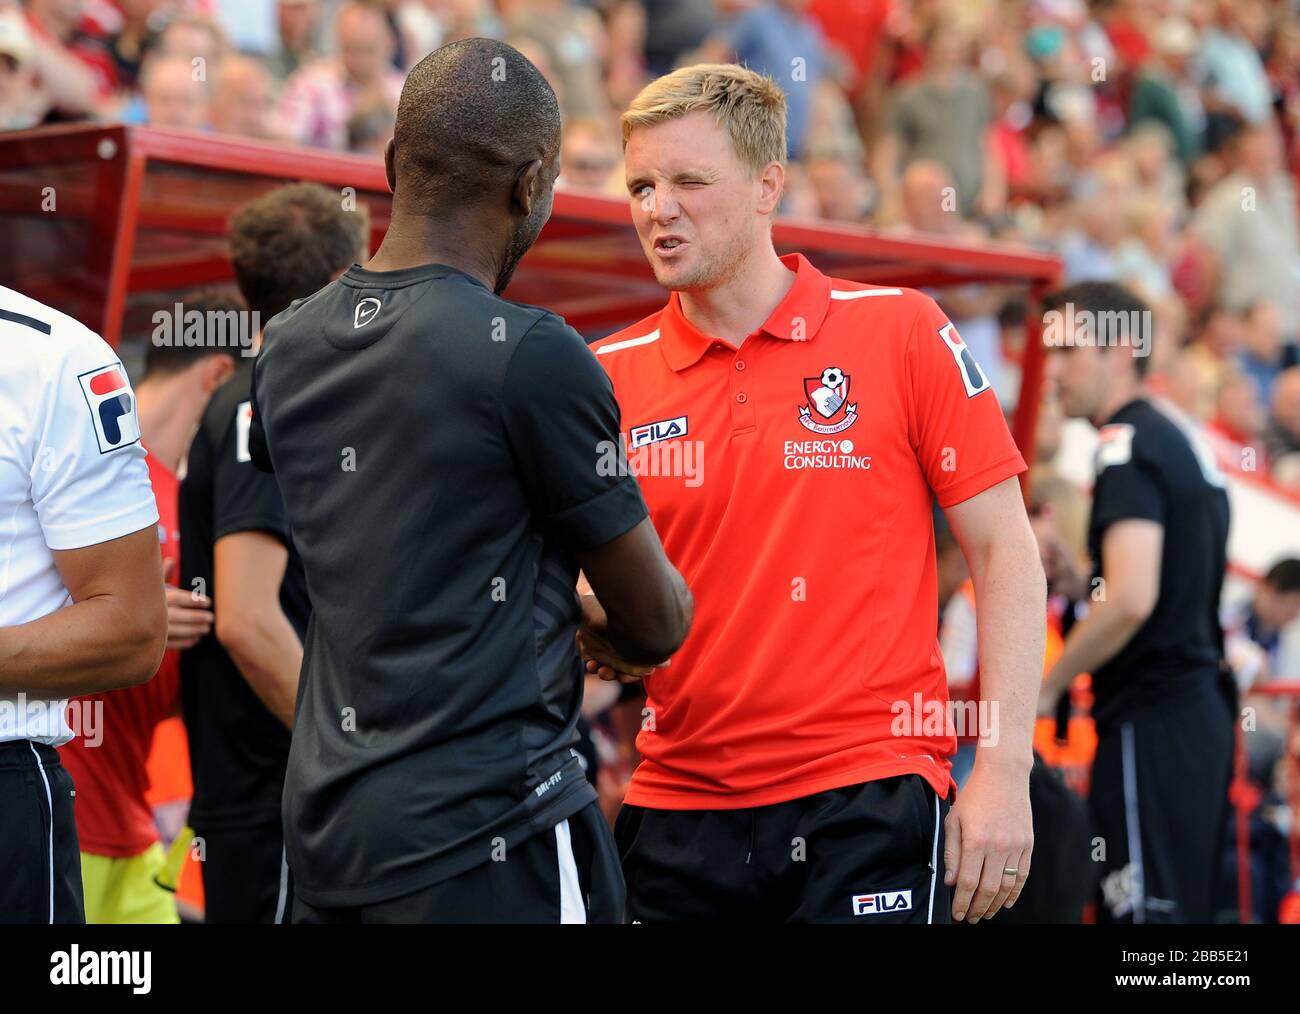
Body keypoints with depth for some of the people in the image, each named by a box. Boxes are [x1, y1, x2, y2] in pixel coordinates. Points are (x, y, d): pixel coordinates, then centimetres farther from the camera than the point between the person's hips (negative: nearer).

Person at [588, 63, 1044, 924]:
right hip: (676, 811, 3)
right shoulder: (609, 376, 6)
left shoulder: (903, 333, -1)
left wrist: (1004, 772, -8)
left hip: (869, 796, -3)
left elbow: (1005, 552, -1)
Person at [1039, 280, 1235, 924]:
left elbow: (1131, 600, -23)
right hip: (1201, 709, 10)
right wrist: (1076, 585, 16)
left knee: (1148, 911, -10)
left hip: (1152, 720, -10)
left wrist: (1046, 685, -12)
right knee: (1187, 905, 12)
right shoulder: (1182, 436, 18)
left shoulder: (1127, 444, -12)